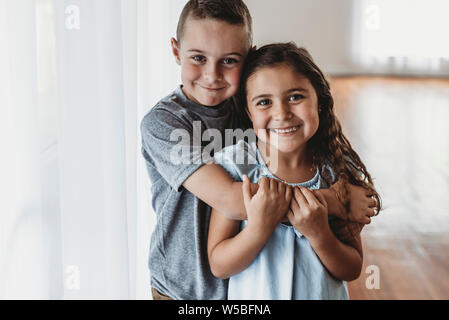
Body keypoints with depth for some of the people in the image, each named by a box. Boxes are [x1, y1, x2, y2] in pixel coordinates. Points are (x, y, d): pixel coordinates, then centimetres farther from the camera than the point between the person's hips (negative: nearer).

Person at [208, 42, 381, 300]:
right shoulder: (235, 163, -18)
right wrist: (260, 226, -31)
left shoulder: (339, 169, -13)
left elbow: (352, 271, -10)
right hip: (252, 296, -1)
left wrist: (319, 233, -26)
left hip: (324, 295, 1)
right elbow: (219, 266, -17)